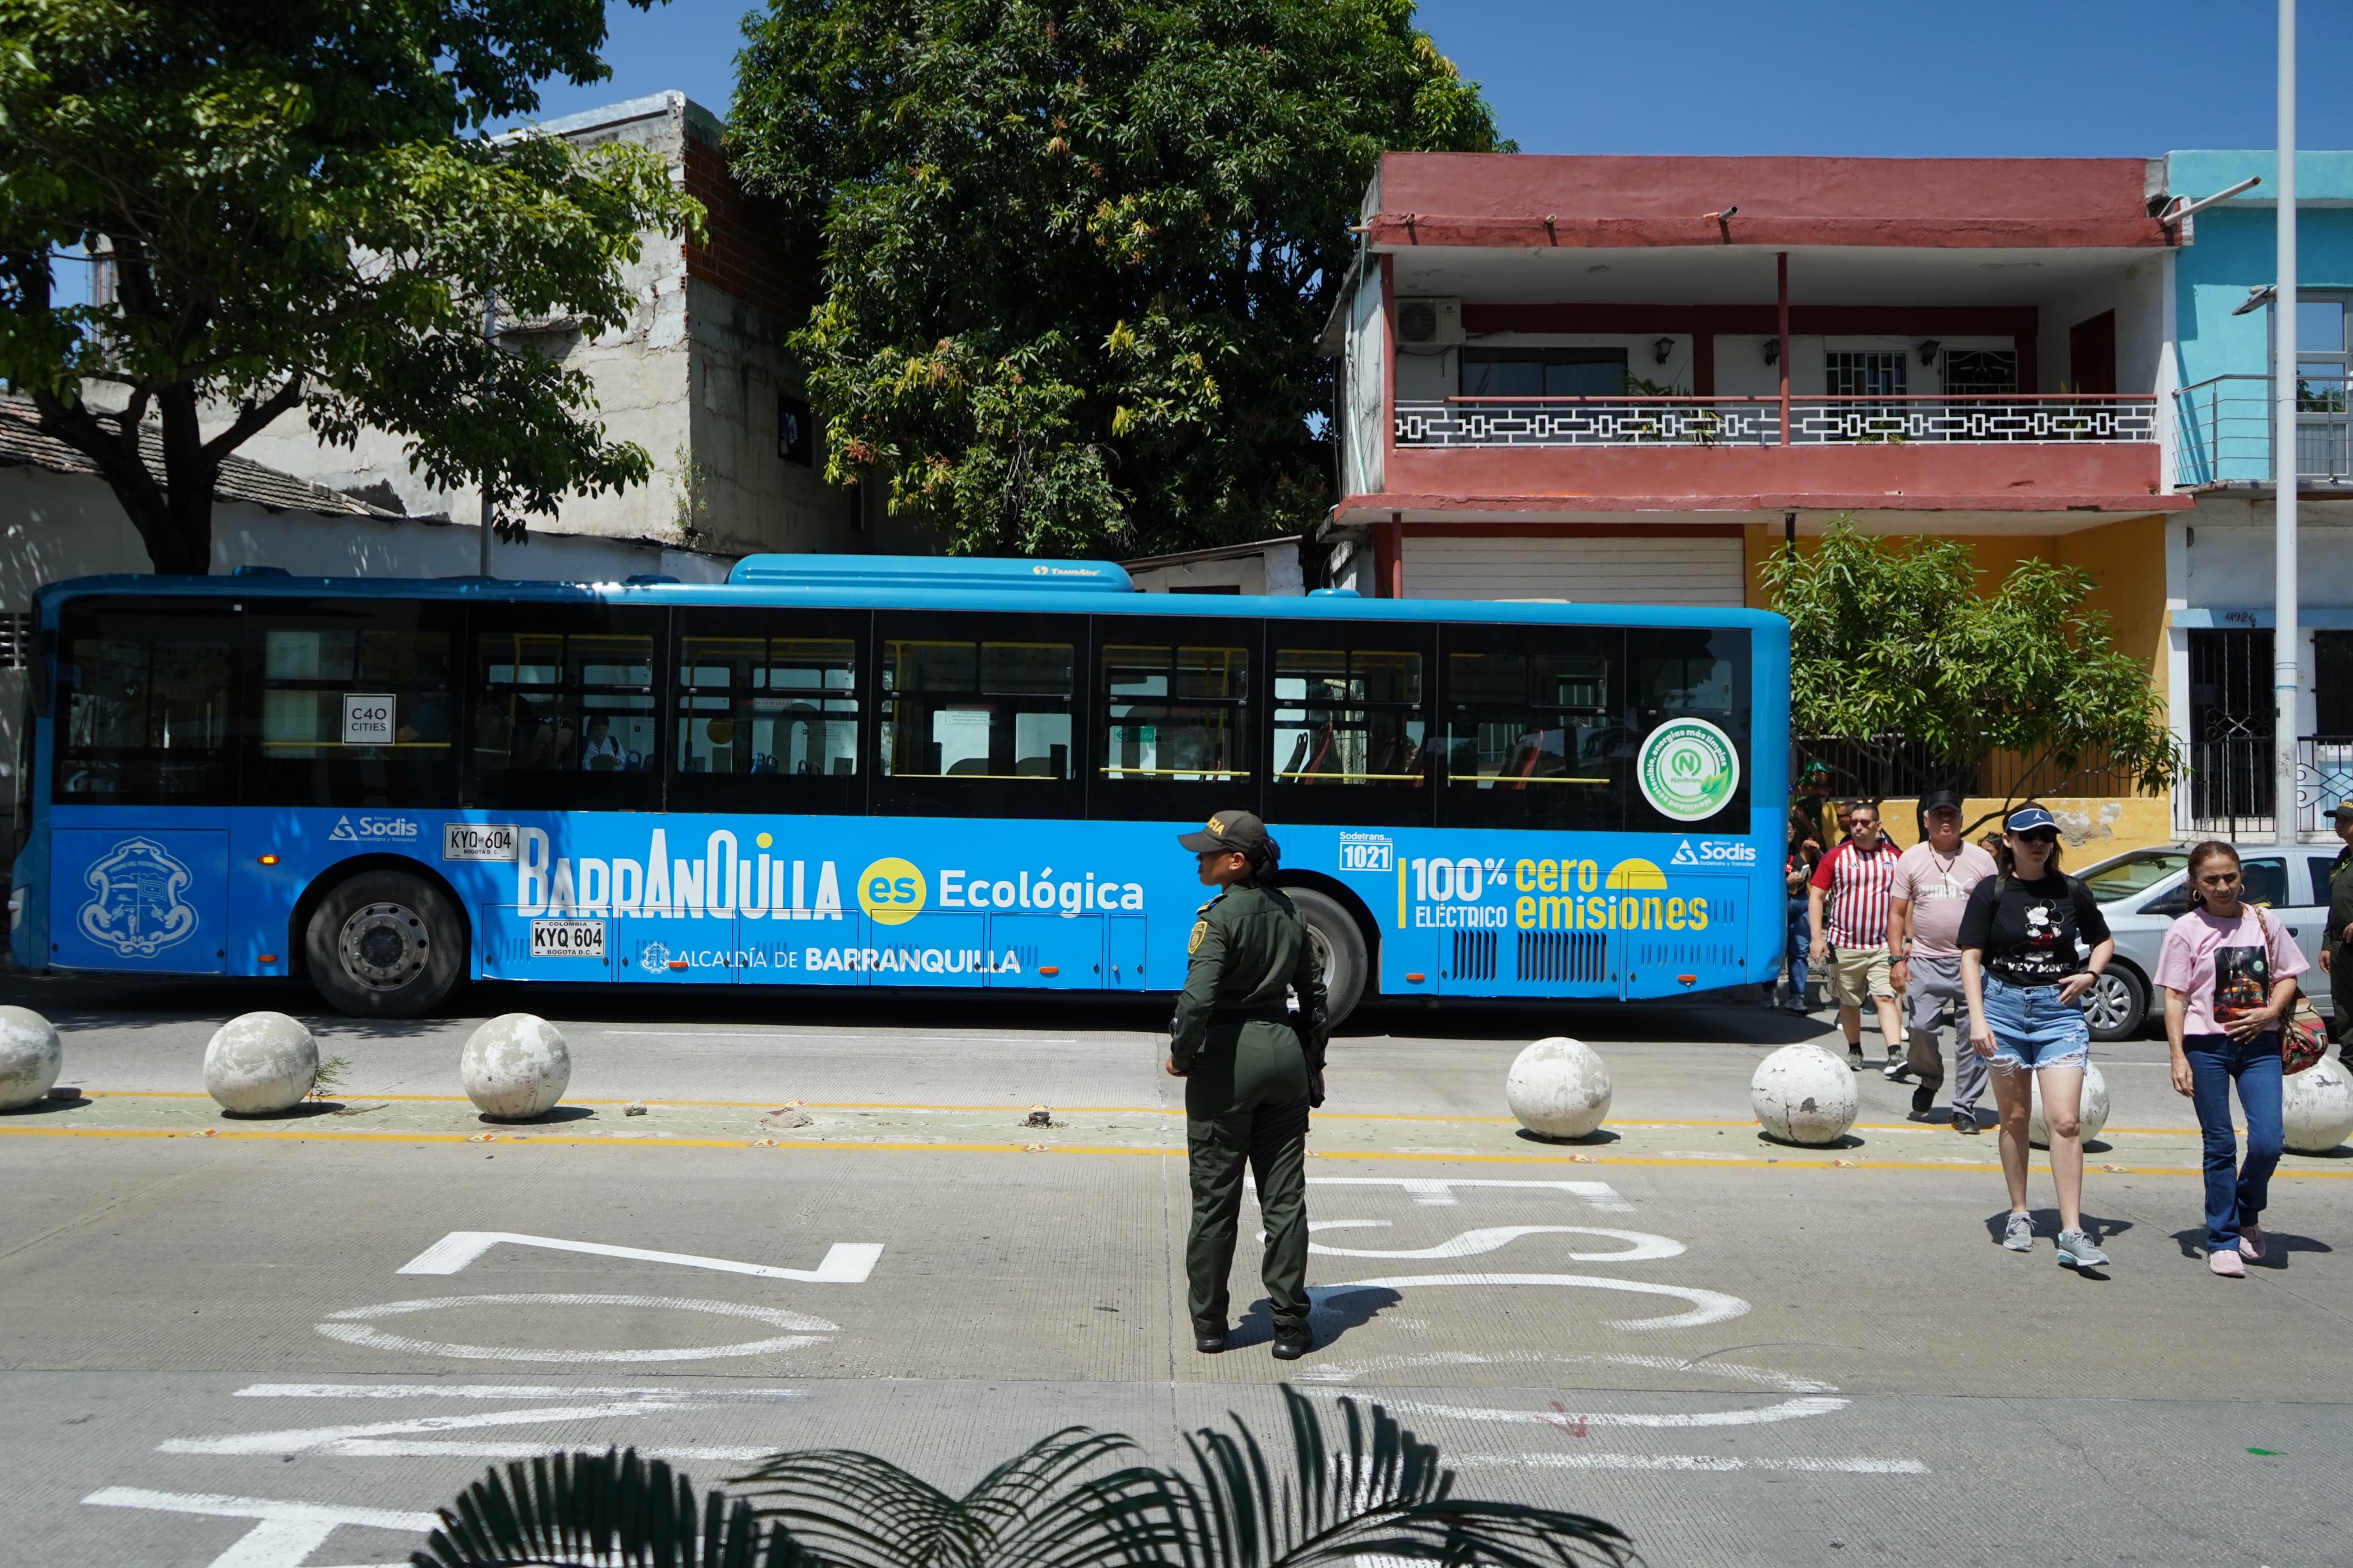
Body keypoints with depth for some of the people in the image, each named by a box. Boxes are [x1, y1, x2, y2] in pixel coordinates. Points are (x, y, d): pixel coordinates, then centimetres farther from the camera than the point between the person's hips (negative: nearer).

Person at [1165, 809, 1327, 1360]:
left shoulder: (1221, 916, -14)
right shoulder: (1288, 911, 7)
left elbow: (1198, 999, -22)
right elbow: (1313, 991, 14)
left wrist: (1180, 1055, -7)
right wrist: (1312, 1062, 22)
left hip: (1228, 1056, -6)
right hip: (1284, 1048, 6)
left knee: (1215, 1197, 6)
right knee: (1284, 1197, 9)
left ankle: (1209, 1324, 15)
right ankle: (1291, 1324, 10)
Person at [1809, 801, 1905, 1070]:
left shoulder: (1893, 858, 7)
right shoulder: (1836, 857, 1)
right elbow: (1816, 897, 0)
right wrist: (1817, 938, -9)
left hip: (1883, 946, 0)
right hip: (1844, 945, 0)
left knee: (1886, 998, -13)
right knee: (1849, 1002, 9)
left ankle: (1895, 1055, -20)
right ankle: (1854, 1051, 27)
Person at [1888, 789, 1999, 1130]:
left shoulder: (1981, 859, 7)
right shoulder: (1911, 859, 8)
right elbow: (1897, 913, 7)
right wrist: (1897, 959, -3)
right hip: (1925, 961, 0)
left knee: (1972, 1036, -2)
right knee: (1921, 1028, -10)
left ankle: (1965, 1107, 9)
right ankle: (1929, 1080, 20)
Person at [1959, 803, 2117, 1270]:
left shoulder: (2071, 891, 6)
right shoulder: (1991, 893, -1)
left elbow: (2104, 940, 20)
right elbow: (1971, 957, -3)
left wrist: (2090, 974, 0)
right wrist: (1978, 1019, -13)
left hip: (2060, 1010, 1)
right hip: (2004, 1006, 0)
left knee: (2066, 1120, -10)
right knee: (2015, 1118, 9)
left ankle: (2072, 1234, -9)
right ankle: (2019, 1215, 25)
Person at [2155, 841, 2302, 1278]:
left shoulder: (2263, 922, 5)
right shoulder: (2185, 931, -3)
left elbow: (2287, 976, 12)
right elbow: (2174, 997, -5)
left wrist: (2270, 1013, -8)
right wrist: (2179, 1057, -11)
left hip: (2259, 1045, 2)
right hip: (2207, 1046, -2)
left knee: (2267, 1143, -7)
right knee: (2220, 1146, 3)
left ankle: (2246, 1214, 21)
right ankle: (2223, 1240, 13)